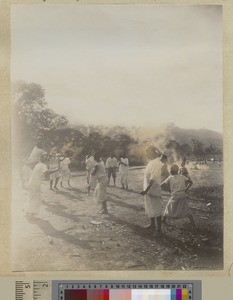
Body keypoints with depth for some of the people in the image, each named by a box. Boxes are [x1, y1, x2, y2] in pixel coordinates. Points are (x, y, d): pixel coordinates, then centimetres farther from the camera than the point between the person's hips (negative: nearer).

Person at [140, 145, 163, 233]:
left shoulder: (156, 163, -21)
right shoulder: (151, 161, 7)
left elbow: (153, 179, -27)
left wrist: (146, 190, -30)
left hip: (153, 190, -10)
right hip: (149, 189, 10)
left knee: (156, 209, -3)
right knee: (150, 208, 19)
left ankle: (159, 229, 4)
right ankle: (152, 225, 33)